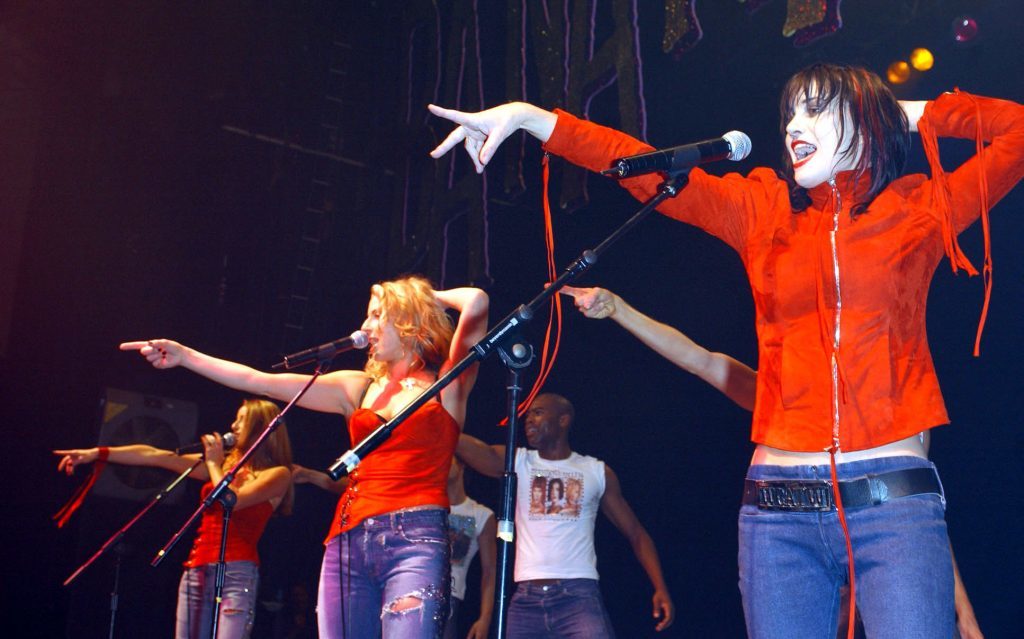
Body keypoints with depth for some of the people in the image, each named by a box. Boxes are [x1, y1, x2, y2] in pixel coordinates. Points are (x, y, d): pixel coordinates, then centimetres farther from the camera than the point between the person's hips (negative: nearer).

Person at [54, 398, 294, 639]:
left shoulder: (278, 474, 3)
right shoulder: (225, 463, 19)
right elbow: (156, 456, 15)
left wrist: (213, 463, 3)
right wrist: (97, 453, 11)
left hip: (236, 574, -6)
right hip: (195, 571, 6)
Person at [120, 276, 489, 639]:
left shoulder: (448, 384, 9)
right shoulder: (359, 388, 20)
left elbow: (476, 304, -6)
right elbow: (259, 382, 18)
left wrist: (429, 297, 13)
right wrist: (186, 356, 15)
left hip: (415, 539, -5)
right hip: (348, 541, 5)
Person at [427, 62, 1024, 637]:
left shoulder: (918, 208, 10)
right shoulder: (762, 207, 15)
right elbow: (646, 168, 11)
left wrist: (914, 116, 16)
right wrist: (530, 117, 7)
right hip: (779, 507, 2)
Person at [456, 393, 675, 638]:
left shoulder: (597, 472, 10)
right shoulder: (517, 462, 12)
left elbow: (636, 532, 11)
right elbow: (468, 446, -4)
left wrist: (660, 588, -2)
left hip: (579, 595, -2)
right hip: (526, 598, 2)